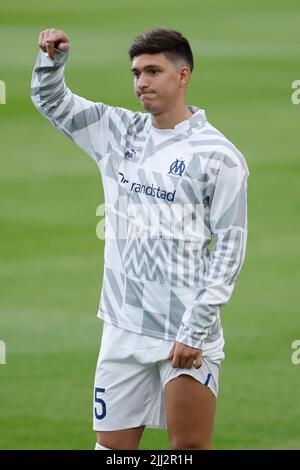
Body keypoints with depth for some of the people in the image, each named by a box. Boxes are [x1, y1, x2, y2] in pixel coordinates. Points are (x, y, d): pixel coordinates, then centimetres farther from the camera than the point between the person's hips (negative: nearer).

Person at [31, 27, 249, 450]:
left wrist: (195, 330, -14)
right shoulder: (119, 132, 10)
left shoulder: (219, 156, -7)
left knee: (190, 447, -4)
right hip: (123, 329, 5)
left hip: (186, 336, -5)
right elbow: (51, 100, 19)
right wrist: (52, 59, -4)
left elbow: (230, 247, -9)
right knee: (112, 447, 5)